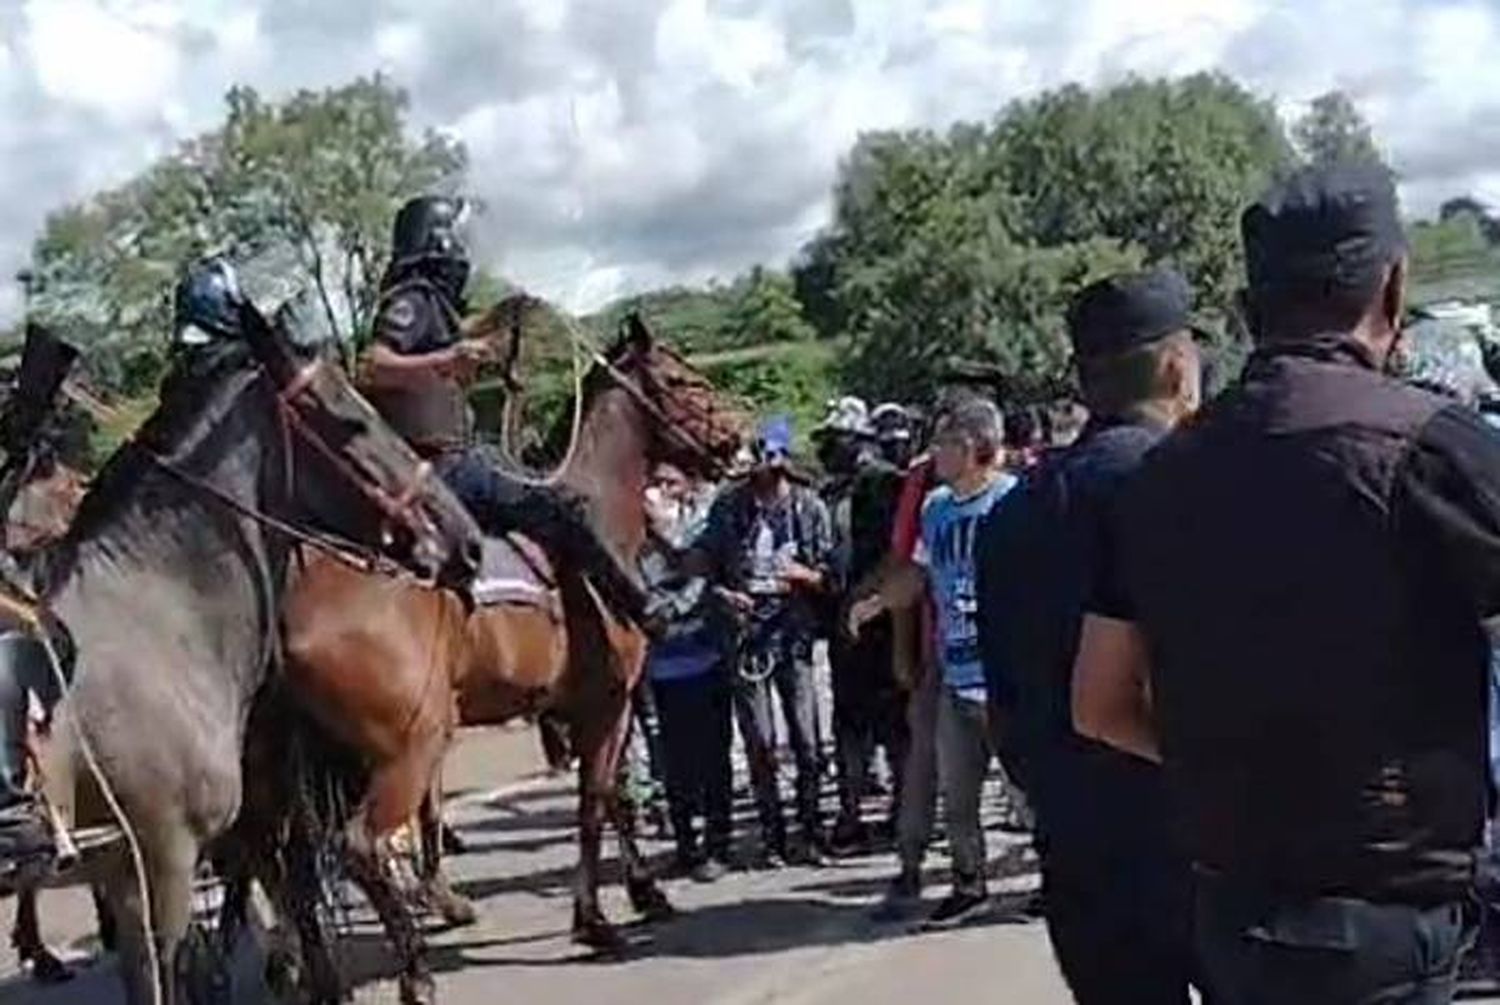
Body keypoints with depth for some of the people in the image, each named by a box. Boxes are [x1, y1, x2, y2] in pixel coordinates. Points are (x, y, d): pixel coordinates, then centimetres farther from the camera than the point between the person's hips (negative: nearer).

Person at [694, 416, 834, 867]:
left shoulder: (810, 508, 2)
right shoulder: (729, 505, 3)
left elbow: (830, 576, 3)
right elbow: (703, 563, 8)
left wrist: (805, 575, -17)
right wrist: (722, 594, -9)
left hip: (794, 634, 0)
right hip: (745, 634, 0)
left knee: (805, 739, -1)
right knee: (759, 742, 3)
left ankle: (810, 833, 11)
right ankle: (772, 837, 12)